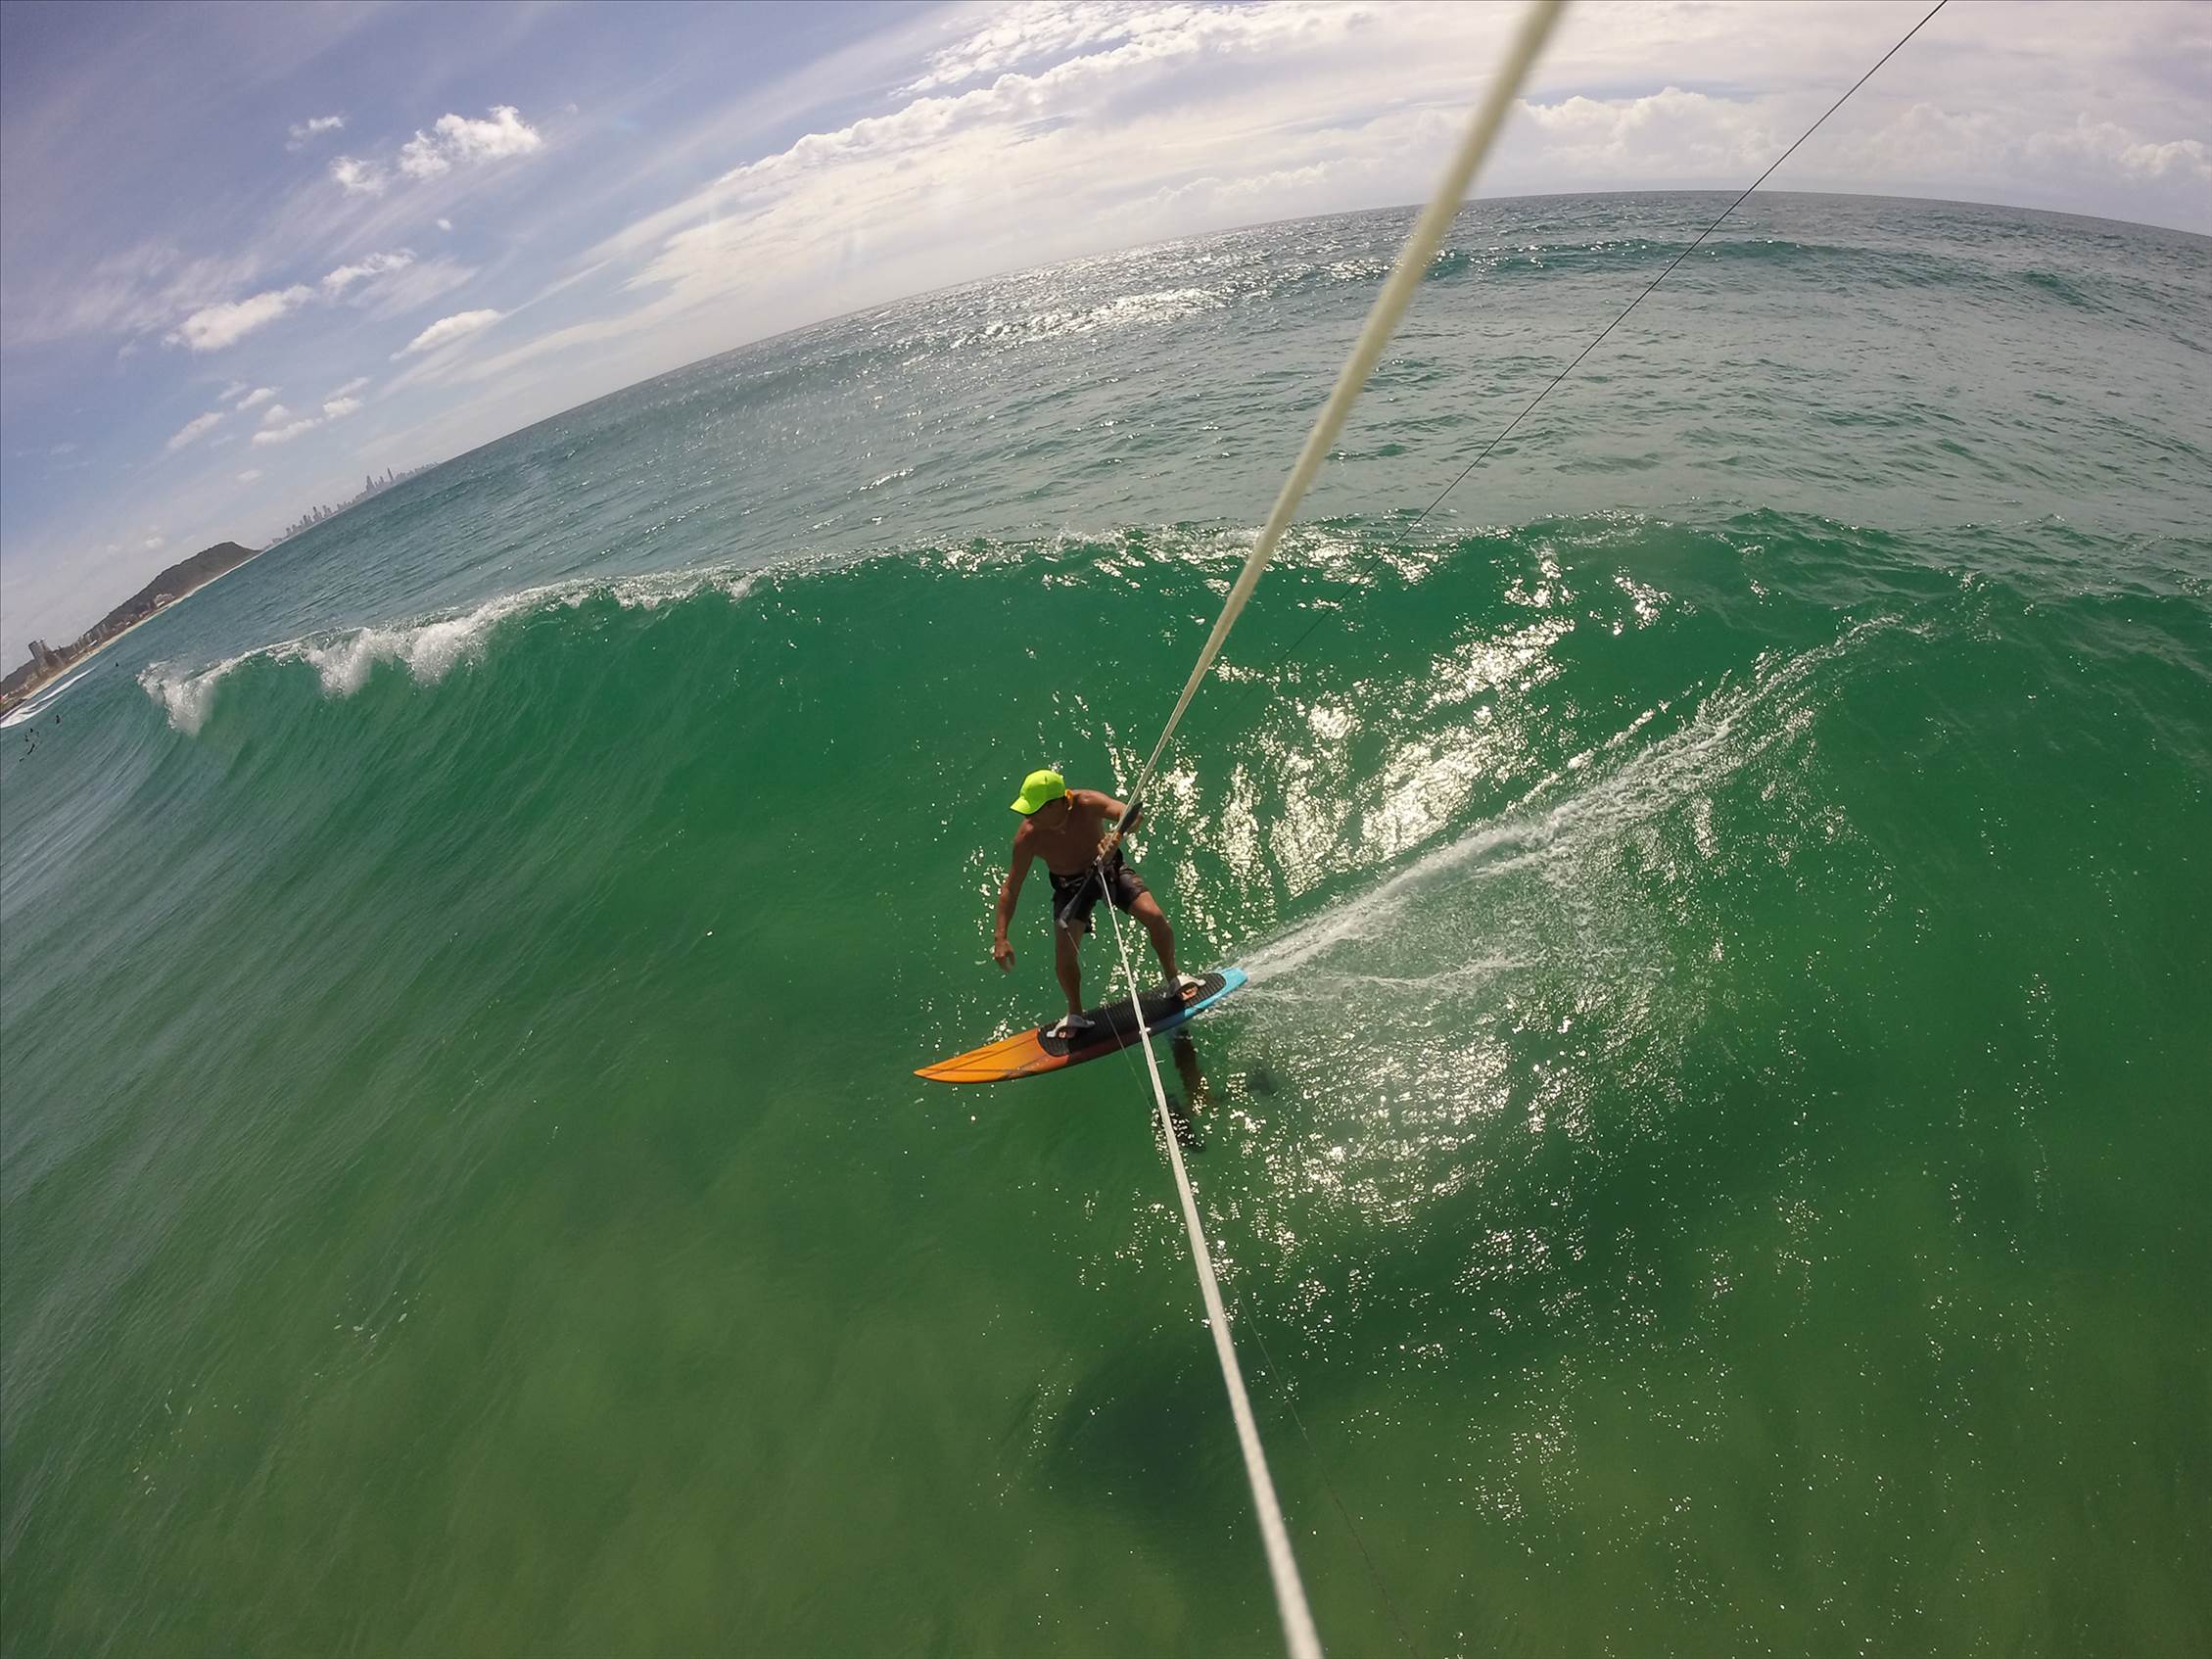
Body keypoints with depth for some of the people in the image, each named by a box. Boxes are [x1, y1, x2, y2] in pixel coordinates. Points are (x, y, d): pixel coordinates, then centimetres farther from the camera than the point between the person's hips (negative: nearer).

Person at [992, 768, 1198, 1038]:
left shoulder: (1087, 803, -31)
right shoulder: (1028, 836, -27)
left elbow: (1134, 812, -42)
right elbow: (1011, 887, -18)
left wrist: (1117, 835, -64)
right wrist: (1000, 937, -20)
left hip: (1108, 869, 0)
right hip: (1071, 886, 0)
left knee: (1154, 916, -16)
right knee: (1063, 951, -16)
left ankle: (1174, 978, 15)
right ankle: (1076, 1016, 14)